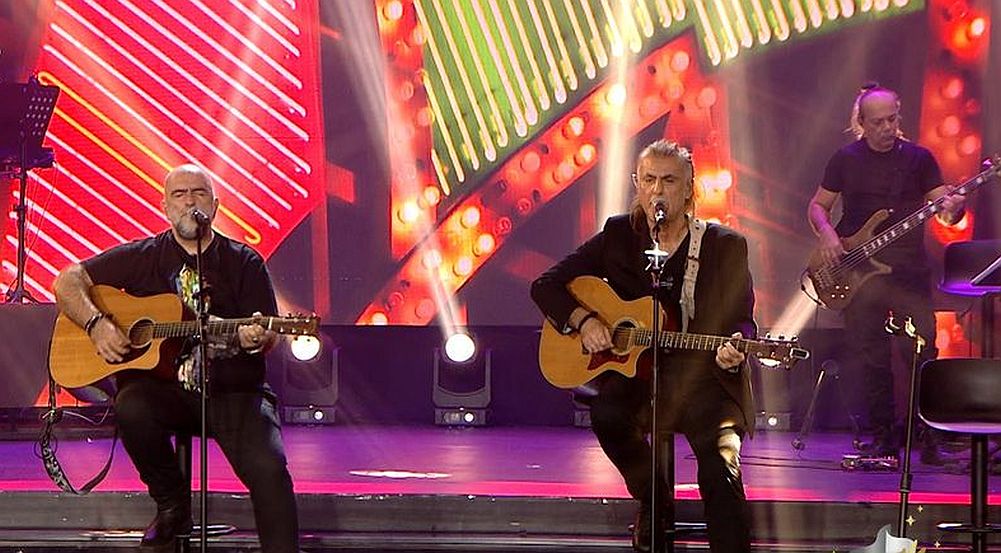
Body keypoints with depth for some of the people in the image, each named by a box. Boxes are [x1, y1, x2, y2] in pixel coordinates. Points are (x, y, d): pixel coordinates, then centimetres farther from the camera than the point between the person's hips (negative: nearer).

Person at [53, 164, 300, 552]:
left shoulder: (244, 263, 9)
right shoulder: (143, 257, 11)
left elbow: (268, 335, 4)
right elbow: (68, 281, 10)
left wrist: (255, 339, -22)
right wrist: (97, 324, -8)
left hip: (232, 391, -1)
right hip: (161, 386, 1)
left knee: (268, 468, -27)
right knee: (131, 408, -33)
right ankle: (171, 505, -9)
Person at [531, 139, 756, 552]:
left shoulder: (725, 247, 3)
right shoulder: (619, 235, 8)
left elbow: (742, 320, 1)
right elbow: (546, 286, 11)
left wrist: (732, 351, -23)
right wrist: (582, 319, -9)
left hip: (700, 377, -2)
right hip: (632, 373, 2)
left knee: (720, 469, -29)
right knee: (607, 413, -32)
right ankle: (652, 502, -5)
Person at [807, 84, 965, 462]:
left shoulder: (919, 159, 4)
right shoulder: (845, 160, 6)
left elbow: (943, 210, 1)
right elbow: (817, 206, 12)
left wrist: (952, 209, -23)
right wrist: (826, 233, -8)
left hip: (909, 270, -1)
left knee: (923, 351, -8)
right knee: (870, 359, 1)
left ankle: (927, 437, 1)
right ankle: (884, 438, 10)